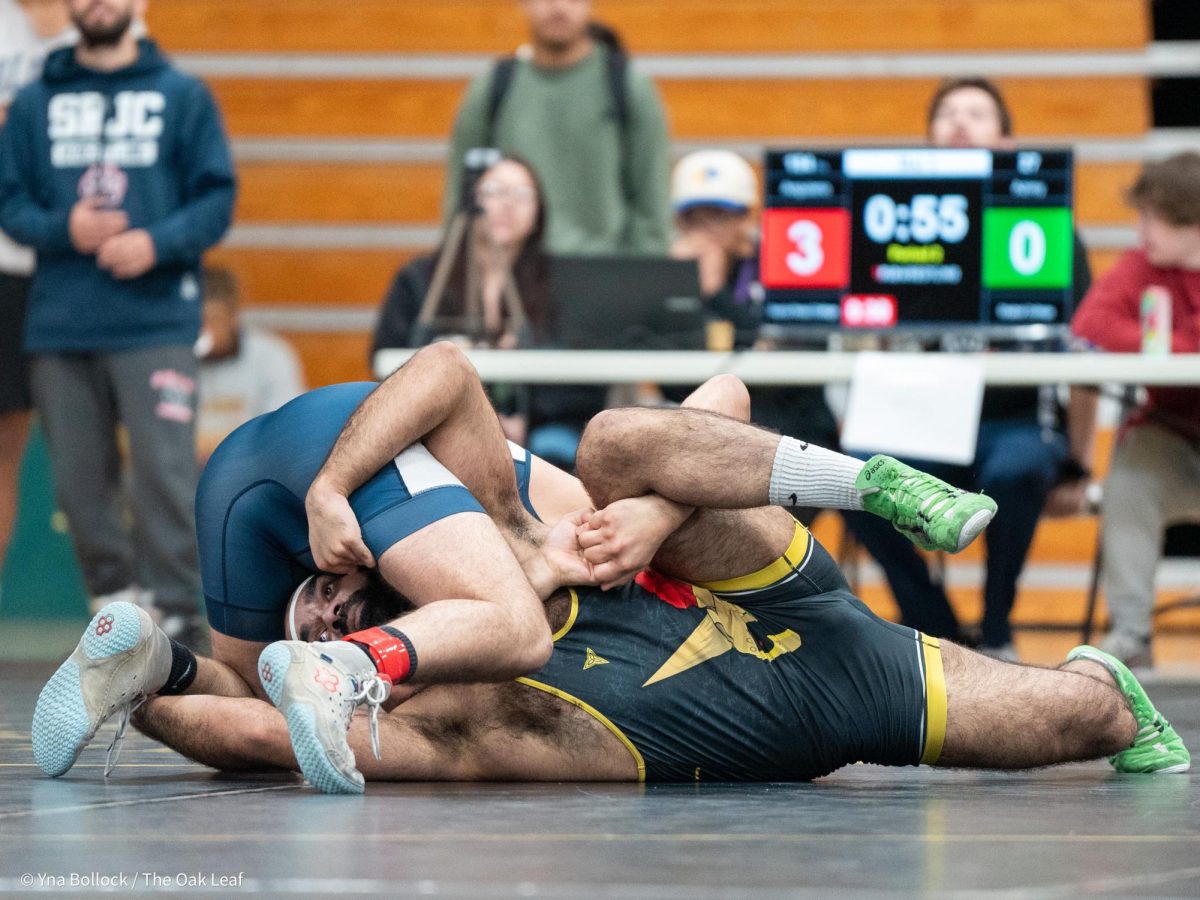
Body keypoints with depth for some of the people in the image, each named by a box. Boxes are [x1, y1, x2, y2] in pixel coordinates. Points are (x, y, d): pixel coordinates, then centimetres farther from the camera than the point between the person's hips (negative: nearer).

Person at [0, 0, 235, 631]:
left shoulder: (183, 96, 7)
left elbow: (217, 198, 2)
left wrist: (158, 243, -14)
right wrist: (63, 230, -11)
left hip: (156, 323, -3)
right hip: (61, 324, 3)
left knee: (163, 471, -11)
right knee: (79, 481, 4)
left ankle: (175, 612, -7)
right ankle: (113, 596, 17)